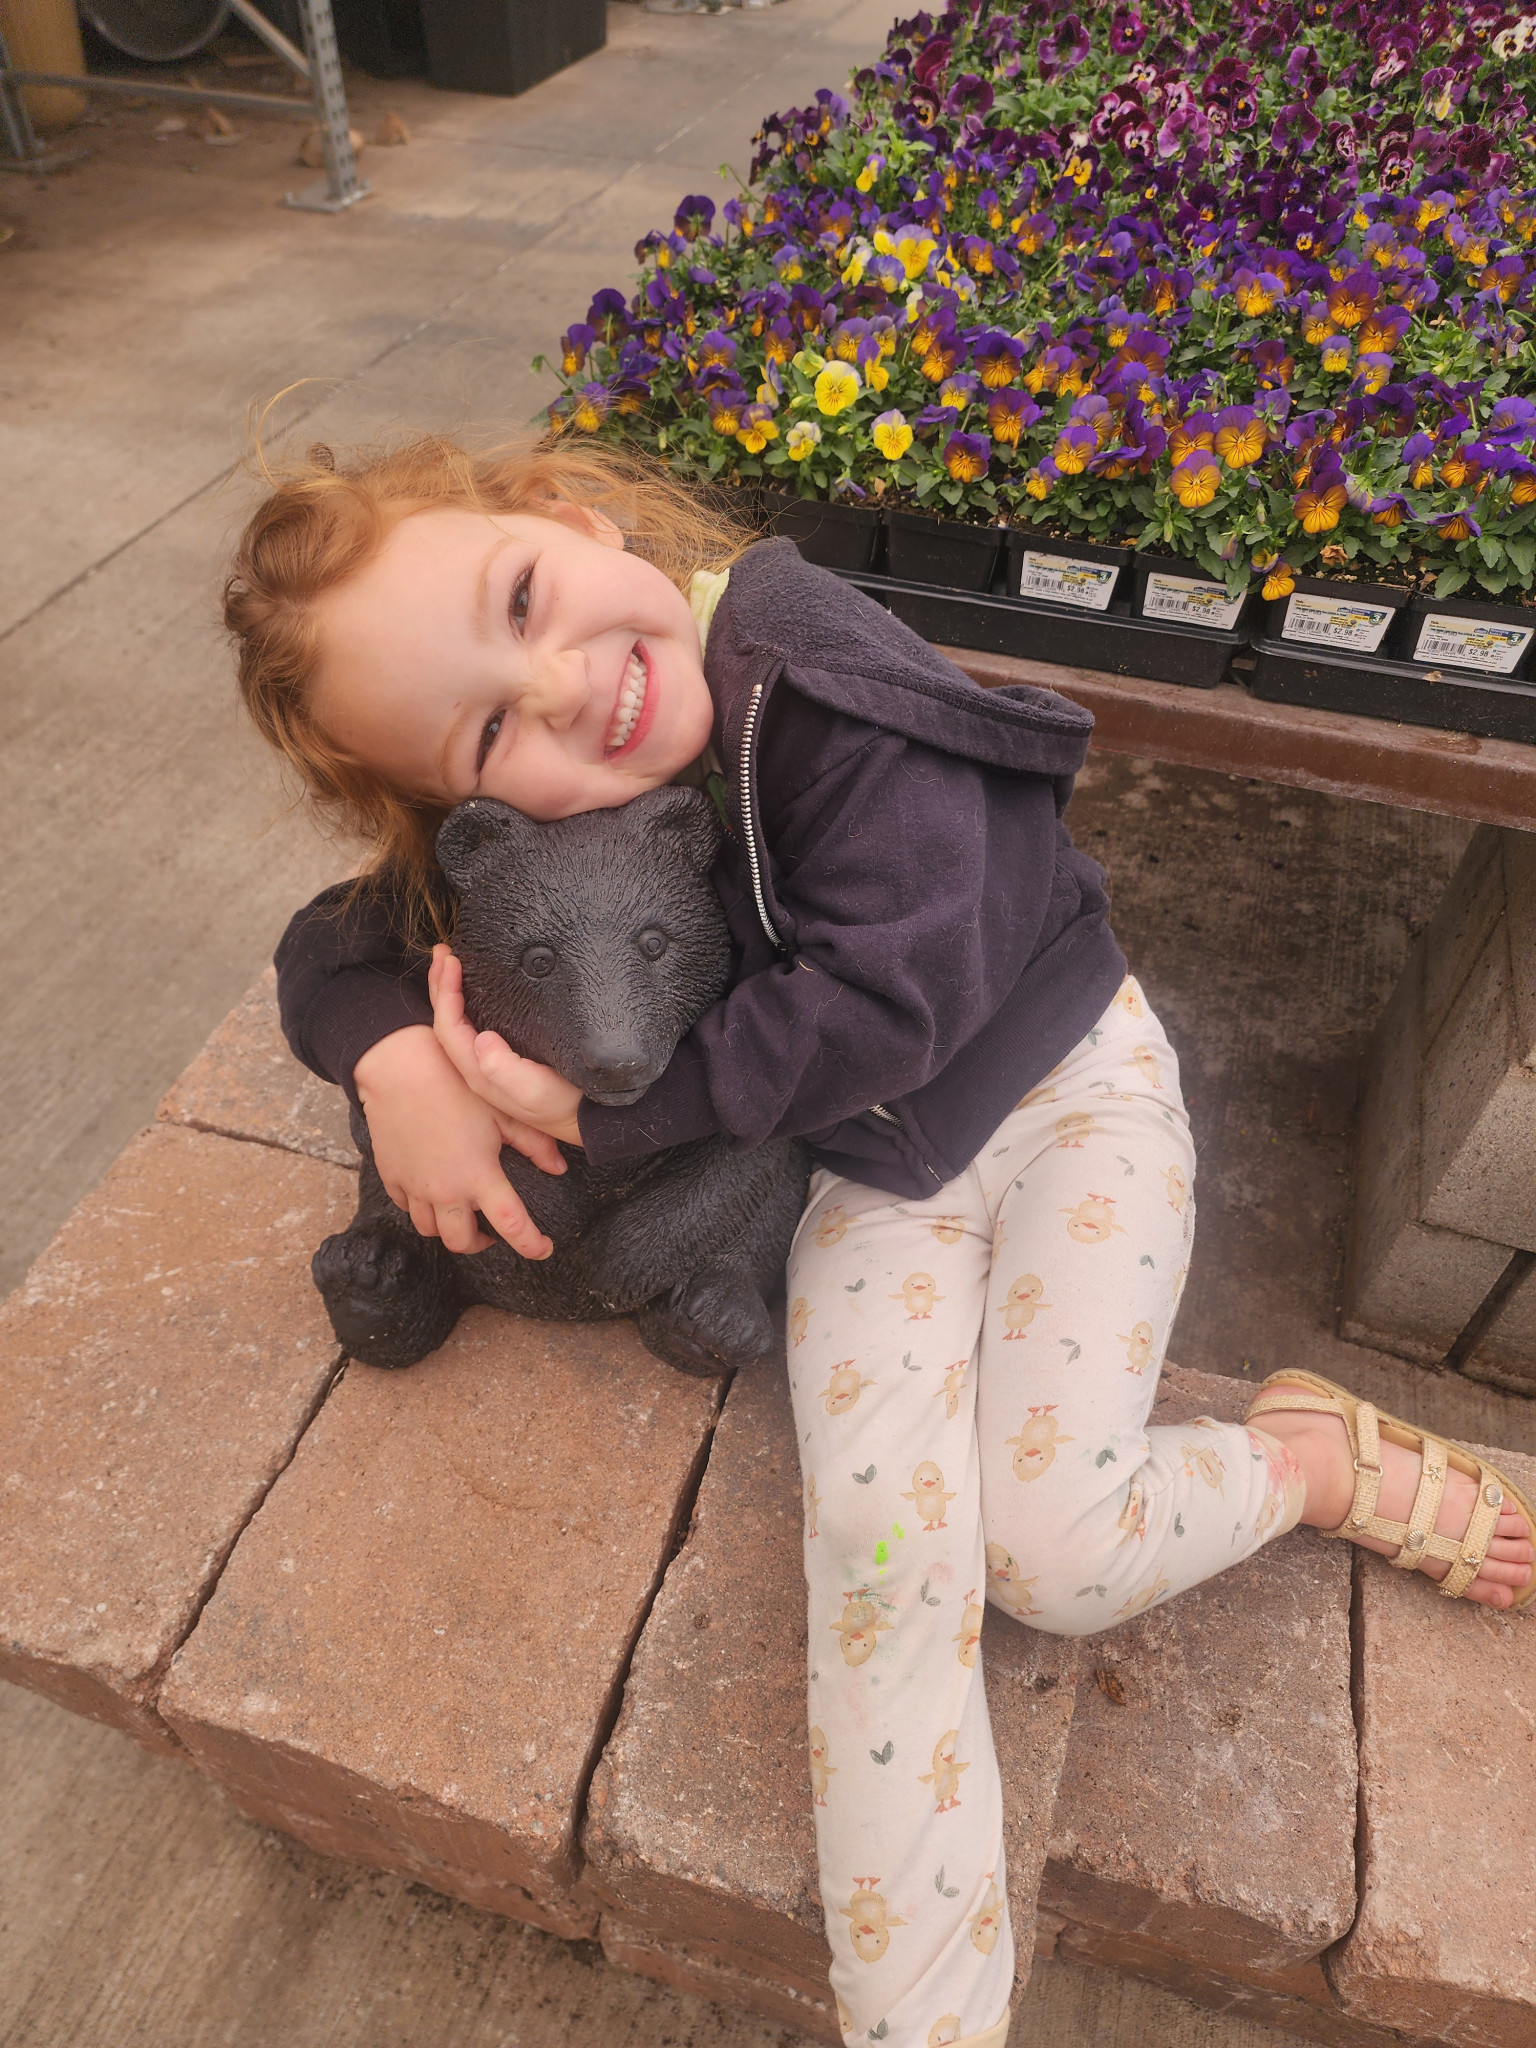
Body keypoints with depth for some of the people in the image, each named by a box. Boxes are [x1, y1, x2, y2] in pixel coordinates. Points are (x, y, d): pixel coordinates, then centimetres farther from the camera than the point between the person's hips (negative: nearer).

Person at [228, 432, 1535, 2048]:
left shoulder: (811, 672, -26)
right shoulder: (510, 833, -10)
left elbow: (891, 1000, -31)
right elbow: (334, 949, 3)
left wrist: (601, 1105, -26)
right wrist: (395, 1060, -22)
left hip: (1065, 1085, -3)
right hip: (873, 1168, 4)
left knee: (1054, 1558, -11)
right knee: (879, 1548, -15)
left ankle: (1328, 1458, 17)